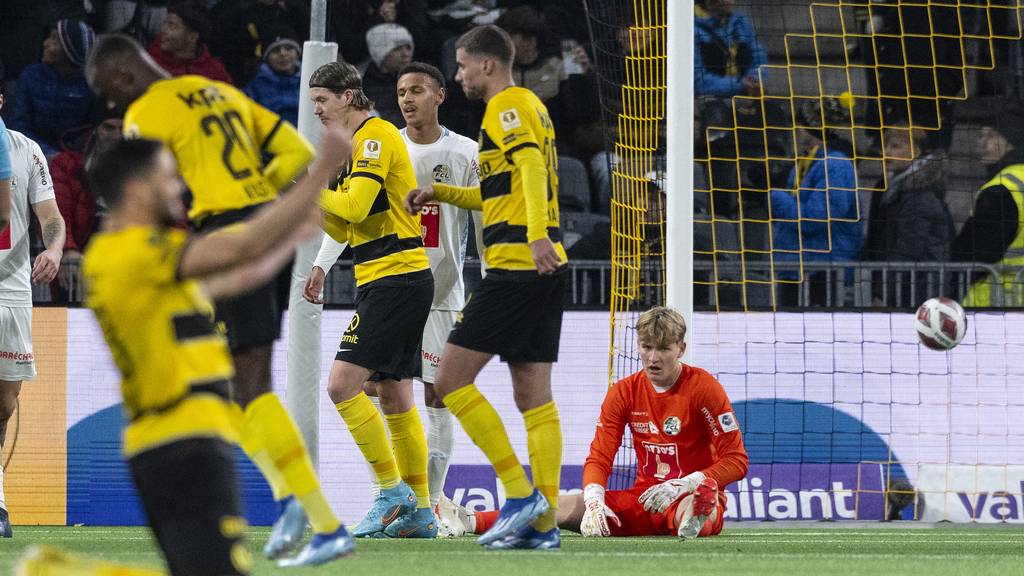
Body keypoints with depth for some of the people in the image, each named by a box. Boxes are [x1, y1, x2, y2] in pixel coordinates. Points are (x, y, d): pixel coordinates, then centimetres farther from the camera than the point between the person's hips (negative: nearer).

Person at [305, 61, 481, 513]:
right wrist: (322, 265, -7)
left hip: (443, 290, -2)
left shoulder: (467, 154, 1)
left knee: (438, 395, -1)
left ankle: (431, 502, 3)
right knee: (372, 387, -8)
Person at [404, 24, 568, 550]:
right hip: (547, 270, 10)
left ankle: (521, 493, -10)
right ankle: (544, 521, 1)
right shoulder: (530, 105, 23)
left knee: (451, 379, -6)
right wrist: (442, 193, 28)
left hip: (515, 265, -10)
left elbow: (532, 167, -25)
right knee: (533, 396, 6)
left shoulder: (506, 106, -7)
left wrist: (537, 234, -38)